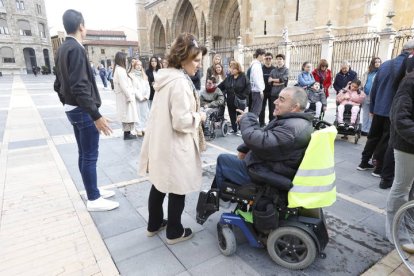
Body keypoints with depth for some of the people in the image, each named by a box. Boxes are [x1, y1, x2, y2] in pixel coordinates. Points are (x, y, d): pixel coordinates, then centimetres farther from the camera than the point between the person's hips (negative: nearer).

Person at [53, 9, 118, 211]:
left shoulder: (62, 50, 13)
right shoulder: (76, 49, -17)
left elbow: (59, 85, 17)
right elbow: (80, 86, -26)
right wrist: (96, 115, -26)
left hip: (72, 109, 10)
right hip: (83, 111, -10)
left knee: (84, 154, 16)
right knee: (90, 156, -1)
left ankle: (93, 190, 29)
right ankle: (93, 199, 10)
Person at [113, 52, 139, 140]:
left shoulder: (118, 69, 14)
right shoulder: (120, 70, -17)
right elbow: (124, 86, -21)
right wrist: (130, 97, -18)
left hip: (124, 96, 10)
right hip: (125, 96, -10)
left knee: (127, 115, 13)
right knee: (128, 114, -3)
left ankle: (127, 133, 19)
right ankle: (127, 134, 4)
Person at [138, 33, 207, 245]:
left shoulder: (166, 76, 9)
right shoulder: (180, 82, -21)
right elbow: (181, 121, -26)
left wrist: (193, 114, 15)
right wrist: (199, 116, -8)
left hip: (160, 143, 9)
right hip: (174, 147, -9)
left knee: (160, 184, 21)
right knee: (177, 190, 8)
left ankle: (154, 224, 38)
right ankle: (174, 232, 27)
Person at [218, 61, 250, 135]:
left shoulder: (243, 77, -8)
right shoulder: (229, 78, 7)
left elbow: (247, 88, -11)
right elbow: (221, 86, 11)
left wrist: (242, 96, -14)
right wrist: (224, 94, 2)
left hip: (239, 101, -5)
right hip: (230, 100, 5)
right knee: (232, 115, 12)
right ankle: (234, 129, 25)